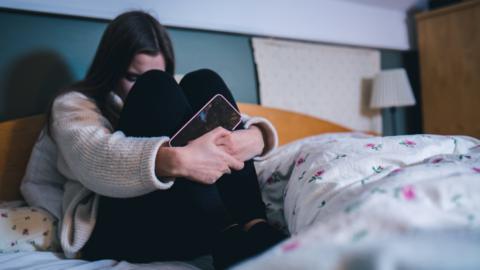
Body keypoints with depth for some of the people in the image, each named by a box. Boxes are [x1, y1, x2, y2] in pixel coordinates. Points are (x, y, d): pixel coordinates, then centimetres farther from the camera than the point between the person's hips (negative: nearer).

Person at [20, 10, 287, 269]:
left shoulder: (168, 98, 23)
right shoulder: (74, 103, 9)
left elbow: (229, 124, 7)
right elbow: (94, 159, -14)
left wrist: (253, 138, -18)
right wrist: (176, 161, -33)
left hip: (195, 217, 4)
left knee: (203, 84, -8)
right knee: (158, 90, -16)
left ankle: (252, 224, -22)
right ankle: (231, 237, -30)